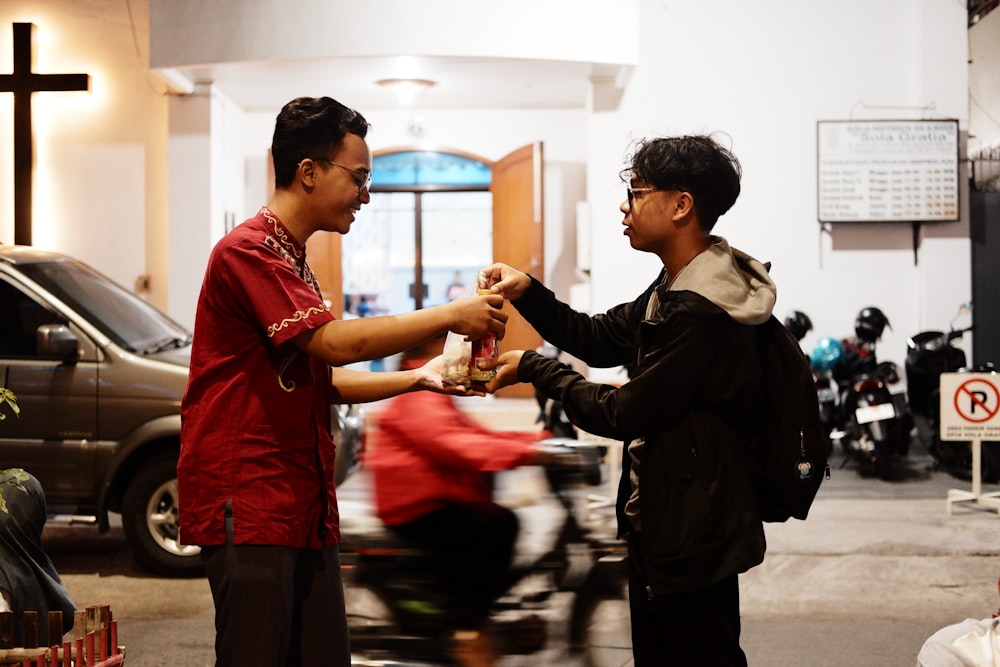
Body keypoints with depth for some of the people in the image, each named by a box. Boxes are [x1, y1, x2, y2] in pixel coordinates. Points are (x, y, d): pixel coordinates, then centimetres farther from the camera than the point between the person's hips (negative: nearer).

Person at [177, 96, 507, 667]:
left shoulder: (292, 260, 20)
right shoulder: (248, 251, -12)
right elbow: (338, 342, -20)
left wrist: (418, 379, 13)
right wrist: (451, 316, -13)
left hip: (303, 506, 9)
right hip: (248, 504, -9)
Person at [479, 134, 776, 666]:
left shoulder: (700, 315, -25)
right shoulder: (673, 290, 8)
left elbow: (624, 414, -21)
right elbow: (600, 339, 15)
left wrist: (534, 368, -10)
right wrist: (528, 293, 1)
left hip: (693, 541, -10)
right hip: (659, 526, 10)